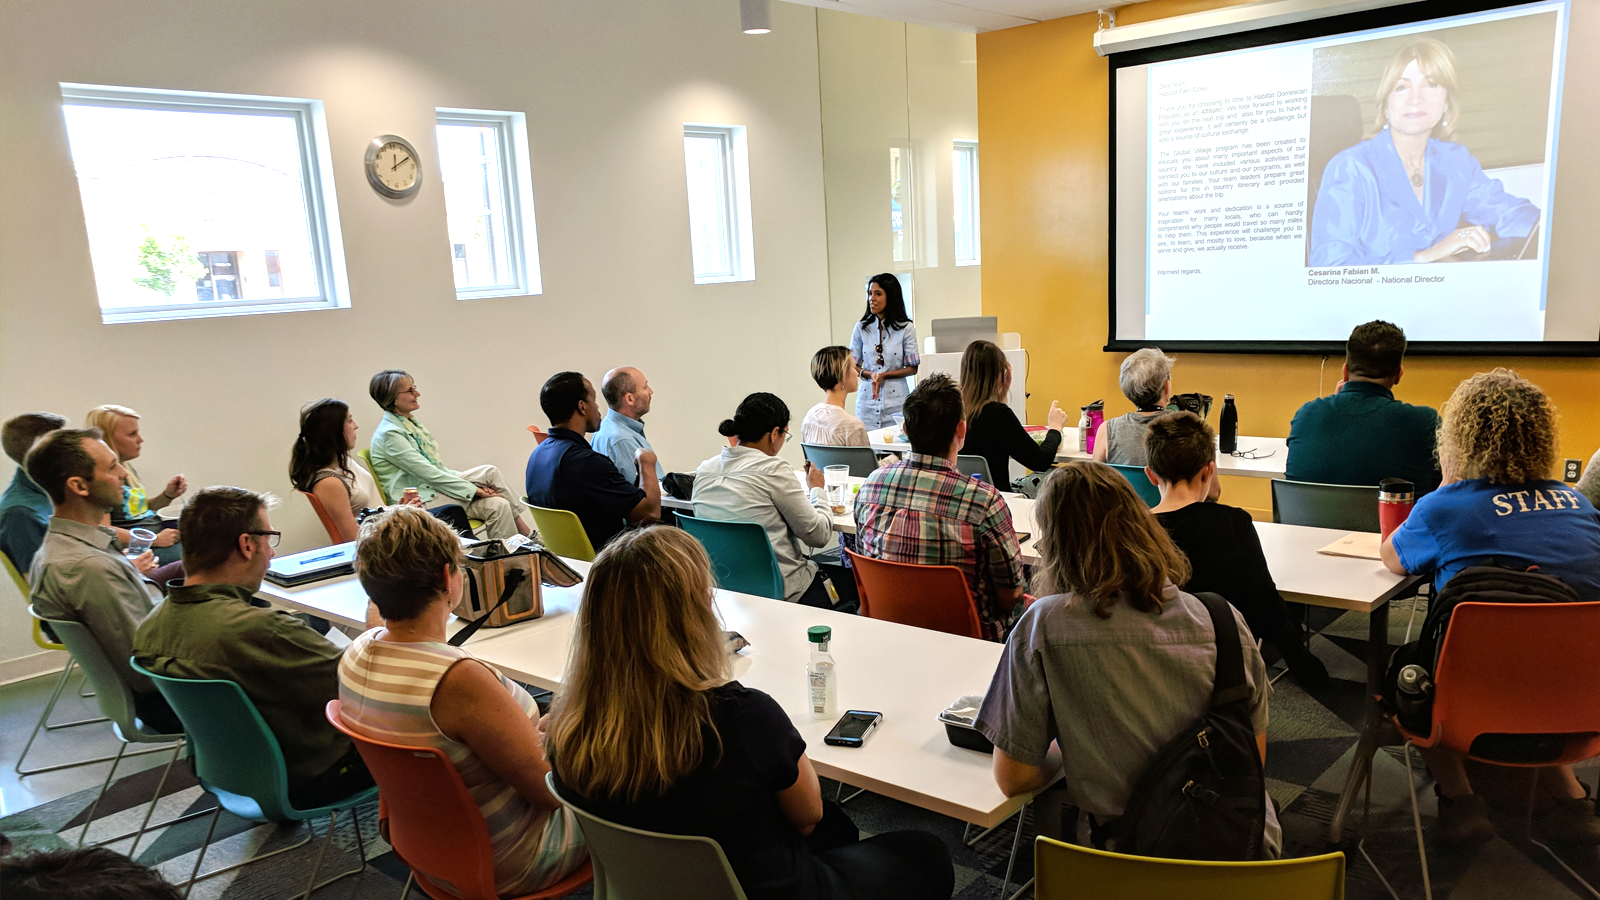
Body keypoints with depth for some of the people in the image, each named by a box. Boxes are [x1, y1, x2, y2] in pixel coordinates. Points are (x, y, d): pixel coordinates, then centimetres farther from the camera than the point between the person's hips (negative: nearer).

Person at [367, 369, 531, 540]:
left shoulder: (411, 423, 16)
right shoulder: (389, 434, -14)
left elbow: (438, 467, 16)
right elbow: (429, 473, -19)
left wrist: (478, 486, 1)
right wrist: (475, 489, -18)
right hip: (421, 502, -9)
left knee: (497, 505, -16)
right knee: (490, 472, -16)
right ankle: (524, 530, -7)